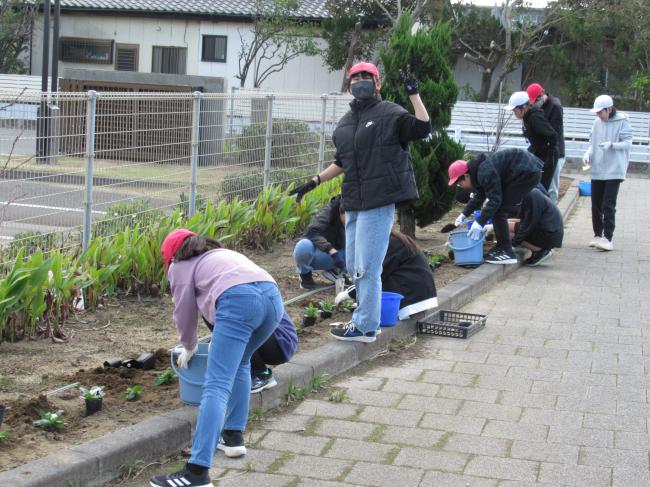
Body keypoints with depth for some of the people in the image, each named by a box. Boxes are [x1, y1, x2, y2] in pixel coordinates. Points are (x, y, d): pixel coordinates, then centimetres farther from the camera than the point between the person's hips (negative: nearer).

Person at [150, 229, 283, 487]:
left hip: (238, 301, -7)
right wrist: (224, 338, 64)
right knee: (240, 363, 30)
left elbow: (185, 313, 24)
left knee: (216, 386, -11)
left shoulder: (180, 265, 23)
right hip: (272, 295, 7)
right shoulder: (222, 253, 42)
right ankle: (234, 435, 29)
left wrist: (189, 347, 43)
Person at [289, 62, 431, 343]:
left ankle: (365, 327, 2)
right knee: (354, 266, 14)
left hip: (379, 202, -8)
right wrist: (314, 183, 24)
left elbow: (423, 128, -18)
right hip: (353, 203, 8)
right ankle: (365, 317, 27)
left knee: (366, 267, -7)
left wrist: (413, 94, -22)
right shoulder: (346, 122, 18)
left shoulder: (390, 114, -3)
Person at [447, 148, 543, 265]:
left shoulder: (485, 173, -21)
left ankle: (506, 252, -8)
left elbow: (495, 199, -24)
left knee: (499, 210, -9)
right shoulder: (479, 171, 12)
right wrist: (464, 214, 23)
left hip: (527, 172, -11)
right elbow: (479, 196, 27)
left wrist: (479, 223, -25)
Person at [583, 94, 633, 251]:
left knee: (608, 206, -11)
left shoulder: (622, 122, -7)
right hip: (597, 169, 5)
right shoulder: (597, 122, 7)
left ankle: (608, 238, -10)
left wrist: (611, 145, -24)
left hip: (614, 170, -5)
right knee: (596, 205, 9)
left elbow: (628, 143, -7)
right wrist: (588, 154, -4)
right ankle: (598, 235, 22)